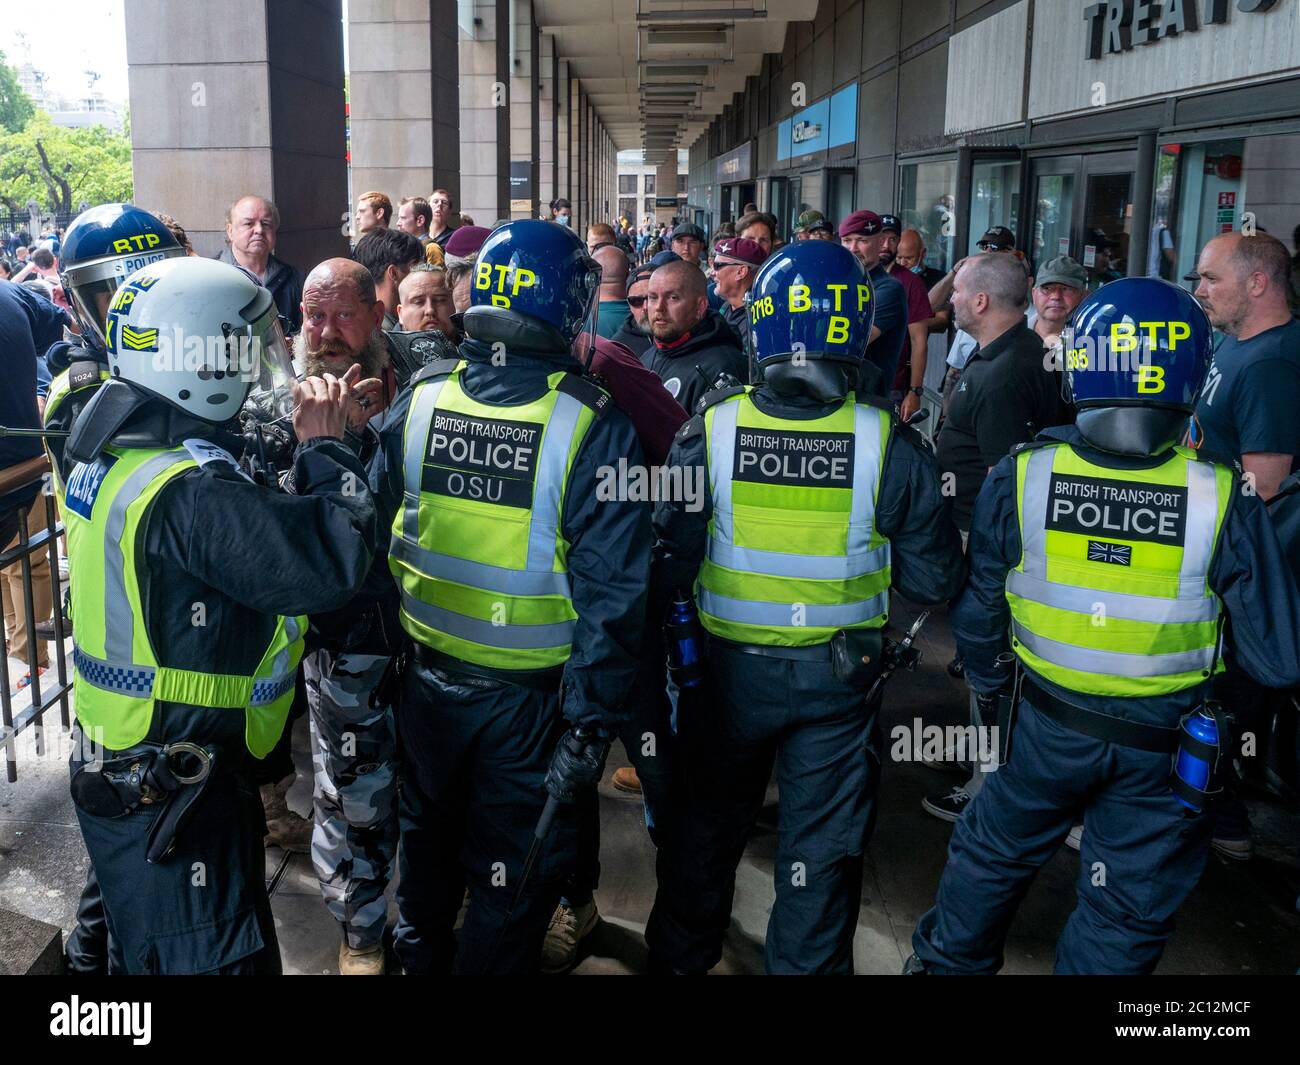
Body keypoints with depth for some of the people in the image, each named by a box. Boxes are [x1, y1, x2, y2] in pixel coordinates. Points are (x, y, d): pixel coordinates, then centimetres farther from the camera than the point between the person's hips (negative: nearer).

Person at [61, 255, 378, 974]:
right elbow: (336, 560, -30)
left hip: (118, 766, 10)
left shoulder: (112, 449, 3)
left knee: (143, 953, 27)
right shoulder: (189, 490, -28)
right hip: (171, 798, -10)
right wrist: (324, 446, -15)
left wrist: (311, 443, 2)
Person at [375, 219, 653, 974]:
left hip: (427, 677, 5)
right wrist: (590, 725, -13)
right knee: (512, 874, 16)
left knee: (428, 839, 28)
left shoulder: (420, 399, -8)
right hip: (529, 693, -4)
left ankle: (420, 953, 50)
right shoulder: (594, 425, -19)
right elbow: (610, 591, -20)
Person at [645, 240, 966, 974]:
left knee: (706, 828, 24)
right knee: (821, 855, 17)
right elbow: (936, 580, -8)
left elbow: (668, 568, -12)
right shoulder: (890, 445, -15)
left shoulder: (711, 430, -16)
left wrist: (655, 637, 8)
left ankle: (680, 956, 44)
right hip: (839, 678, -1)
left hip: (729, 668, 1)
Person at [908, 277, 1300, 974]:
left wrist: (992, 689, 14)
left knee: (994, 853, 26)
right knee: (1124, 915, 18)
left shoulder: (1021, 476, -17)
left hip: (1045, 726, 2)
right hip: (1164, 749, -1)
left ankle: (947, 962, 46)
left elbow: (976, 612, -5)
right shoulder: (1225, 500, -20)